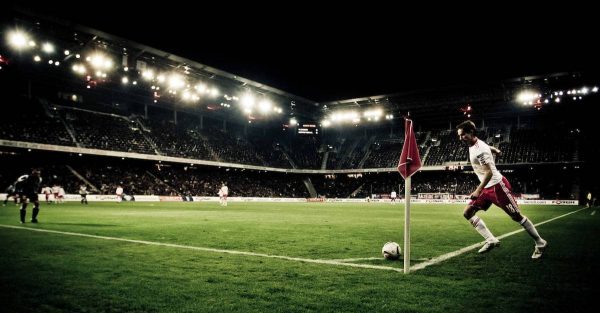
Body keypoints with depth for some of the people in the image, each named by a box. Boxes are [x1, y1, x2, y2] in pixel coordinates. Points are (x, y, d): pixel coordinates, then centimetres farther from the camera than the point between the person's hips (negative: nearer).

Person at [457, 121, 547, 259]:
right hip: (487, 188, 9)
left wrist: (478, 190, -32)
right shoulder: (473, 145, 5)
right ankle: (491, 240, -2)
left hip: (497, 186, -9)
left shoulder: (479, 150, -23)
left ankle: (540, 243, 18)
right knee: (468, 213, -2)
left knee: (516, 216, 0)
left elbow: (489, 172, -26)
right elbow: (489, 147, 26)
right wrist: (496, 150, 46)